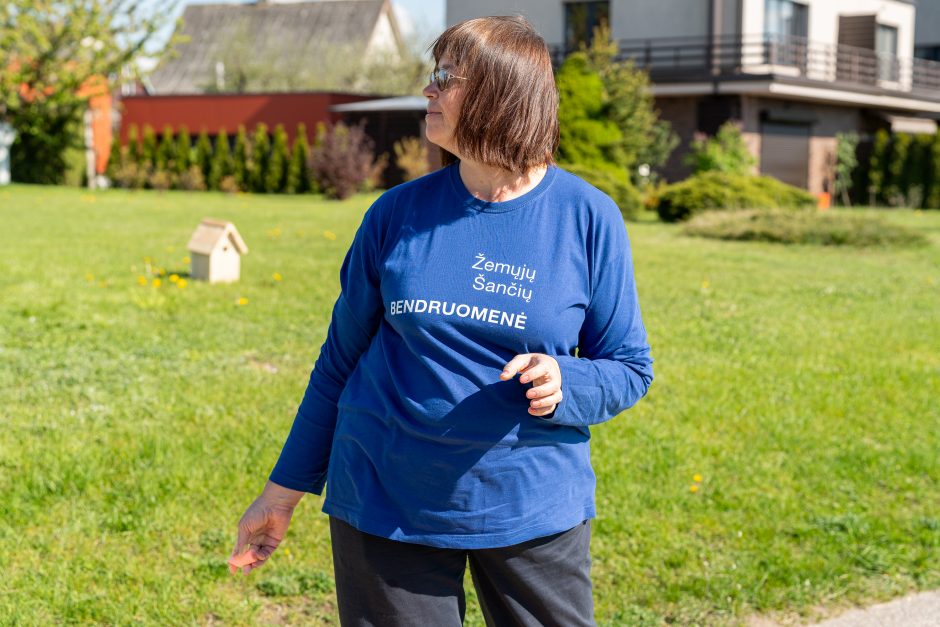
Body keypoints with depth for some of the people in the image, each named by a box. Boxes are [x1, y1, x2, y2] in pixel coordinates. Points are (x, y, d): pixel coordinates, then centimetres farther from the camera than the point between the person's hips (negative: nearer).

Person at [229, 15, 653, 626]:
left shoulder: (588, 218, -6)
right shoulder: (398, 214, 0)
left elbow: (629, 368, 0)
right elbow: (342, 357, 8)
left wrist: (563, 384, -22)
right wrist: (284, 491, 10)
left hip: (533, 504, -1)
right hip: (387, 503, 1)